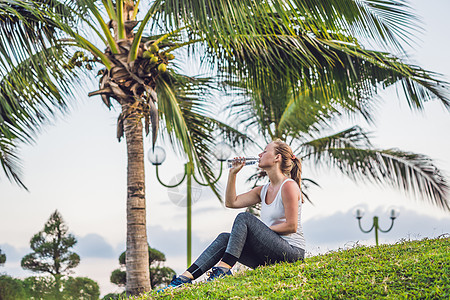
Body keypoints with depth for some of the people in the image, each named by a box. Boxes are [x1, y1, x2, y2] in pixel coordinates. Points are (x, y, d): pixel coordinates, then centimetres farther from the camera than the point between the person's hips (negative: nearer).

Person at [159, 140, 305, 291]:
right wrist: (232, 173, 8)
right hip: (269, 257, 8)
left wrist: (261, 230, -10)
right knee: (224, 238, -10)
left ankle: (224, 268, -28)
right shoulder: (263, 190, 16)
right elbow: (231, 202, 14)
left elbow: (291, 226, -14)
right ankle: (186, 277, -21)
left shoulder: (288, 185, -9)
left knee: (244, 218, -21)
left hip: (292, 252, -8)